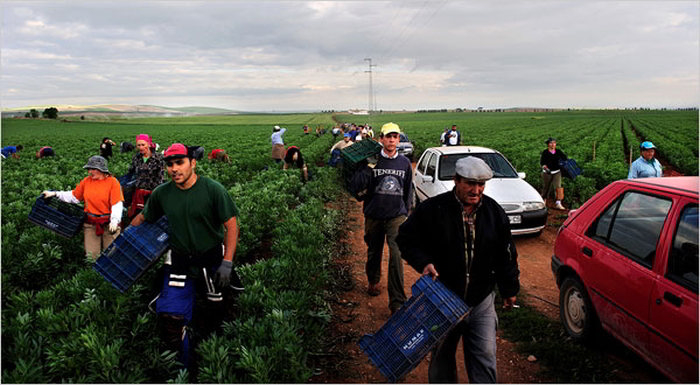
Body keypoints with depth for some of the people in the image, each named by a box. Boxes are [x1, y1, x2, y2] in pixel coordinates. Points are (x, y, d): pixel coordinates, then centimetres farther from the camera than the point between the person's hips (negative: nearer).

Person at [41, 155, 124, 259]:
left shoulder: (112, 182, -5)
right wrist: (55, 194, 10)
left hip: (108, 224, -3)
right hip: (90, 224, 4)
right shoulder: (86, 181, 7)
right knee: (92, 255, 4)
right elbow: (74, 197, 16)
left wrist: (114, 221, -22)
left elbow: (117, 204, -11)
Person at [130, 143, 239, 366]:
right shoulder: (161, 194, -2)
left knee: (215, 314, 11)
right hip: (179, 262, 3)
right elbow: (143, 218, 17)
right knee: (171, 317, -5)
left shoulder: (213, 190, -13)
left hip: (212, 260, -2)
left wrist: (227, 263, -15)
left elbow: (231, 226, -11)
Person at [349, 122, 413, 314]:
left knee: (396, 256, -11)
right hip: (374, 216, 0)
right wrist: (367, 169, -18)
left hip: (396, 216, 0)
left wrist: (405, 211, 14)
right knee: (374, 252, 14)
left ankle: (397, 301, -7)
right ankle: (373, 281, 43)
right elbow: (356, 187, -5)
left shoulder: (404, 163, 6)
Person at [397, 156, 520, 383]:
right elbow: (406, 238, -3)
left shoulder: (494, 212, -2)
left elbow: (506, 255, 8)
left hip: (481, 303, 2)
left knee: (485, 358, 2)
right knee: (442, 357, 17)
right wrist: (423, 262, -18)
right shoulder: (432, 209, -13)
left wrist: (509, 289, 13)